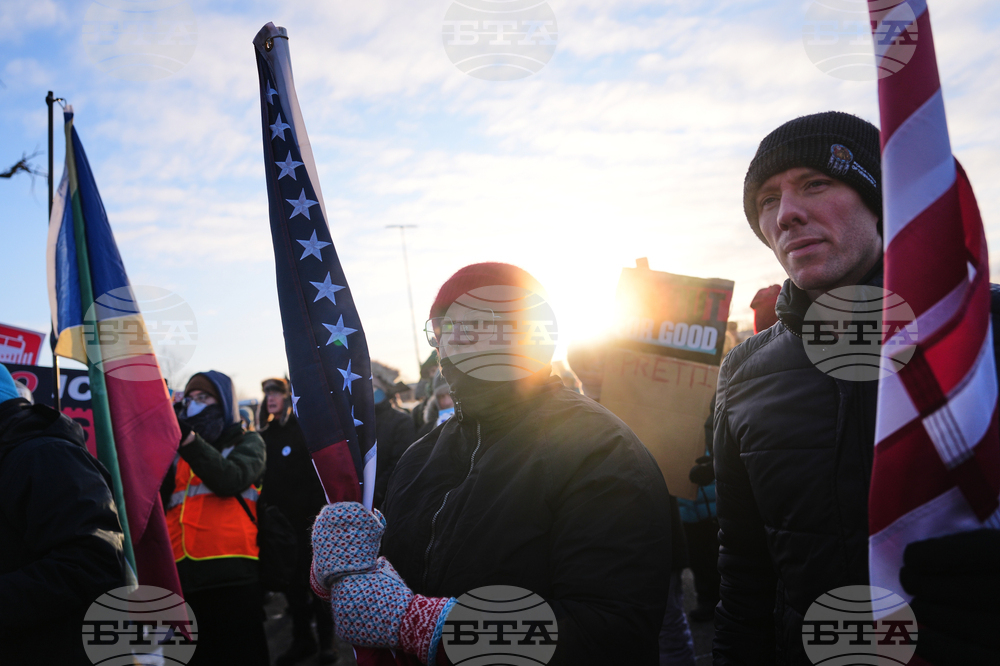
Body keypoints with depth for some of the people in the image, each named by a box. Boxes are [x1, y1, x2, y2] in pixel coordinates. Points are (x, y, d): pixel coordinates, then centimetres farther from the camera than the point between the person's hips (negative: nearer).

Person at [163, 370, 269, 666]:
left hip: (231, 578, -4)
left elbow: (229, 478, -10)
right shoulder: (178, 454, 22)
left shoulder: (247, 443, 12)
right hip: (183, 579, 4)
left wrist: (187, 437, -18)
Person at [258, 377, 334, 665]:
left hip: (306, 519, -5)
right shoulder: (265, 435, 10)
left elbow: (320, 472, -11)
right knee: (290, 581, 10)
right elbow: (262, 477, 13)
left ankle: (327, 640, 14)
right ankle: (302, 639, 22)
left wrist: (317, 512, -18)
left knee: (315, 578, 3)